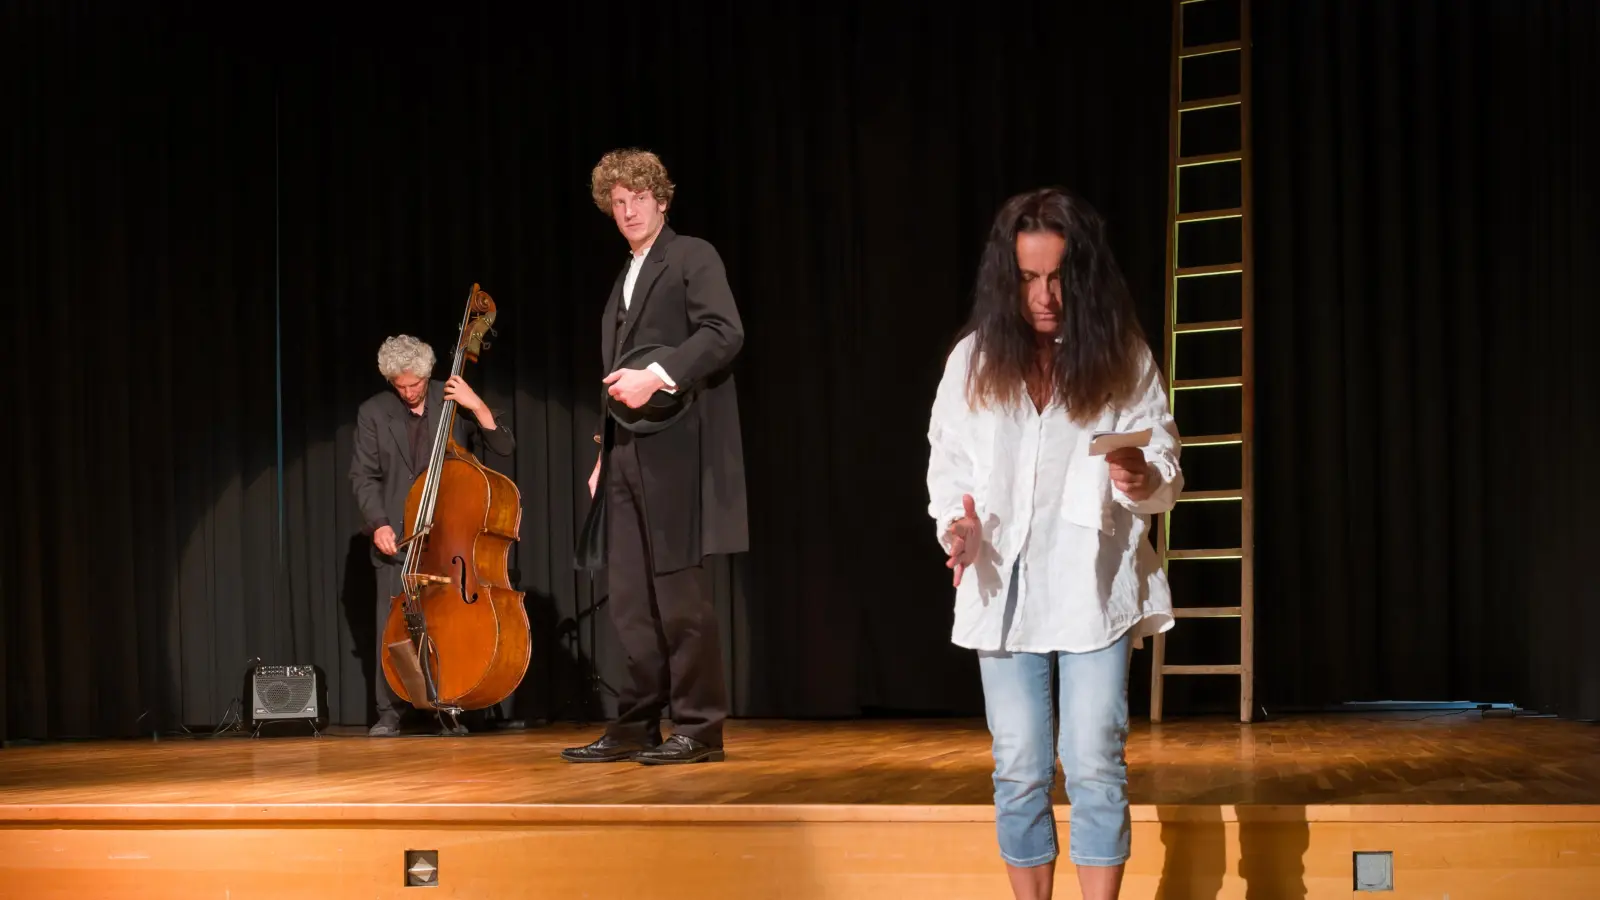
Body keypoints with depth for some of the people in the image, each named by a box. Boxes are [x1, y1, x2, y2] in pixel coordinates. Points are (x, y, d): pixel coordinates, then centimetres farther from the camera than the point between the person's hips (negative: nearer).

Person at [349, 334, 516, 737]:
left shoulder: (453, 400, 2)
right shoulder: (373, 412, 3)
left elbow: (505, 447, -3)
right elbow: (363, 476, 4)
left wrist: (477, 405, -16)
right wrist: (378, 523, -9)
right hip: (398, 538, 0)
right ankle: (389, 713, 5)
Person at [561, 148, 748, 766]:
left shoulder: (692, 257, 0)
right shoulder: (623, 281, 23)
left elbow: (724, 333, -15)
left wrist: (658, 377, -22)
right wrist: (605, 453, 17)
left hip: (676, 450, -8)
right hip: (628, 457, 8)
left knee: (680, 592, -5)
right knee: (629, 597, 7)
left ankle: (699, 729, 2)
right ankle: (635, 726, 14)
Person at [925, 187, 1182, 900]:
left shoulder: (1124, 360, -3)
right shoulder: (973, 360, 1)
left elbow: (1166, 475, -1)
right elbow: (948, 466, 7)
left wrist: (1142, 481, -24)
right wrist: (955, 526, -13)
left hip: (1095, 589, -2)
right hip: (1004, 588, 2)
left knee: (1095, 767, -7)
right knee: (1018, 773, 7)